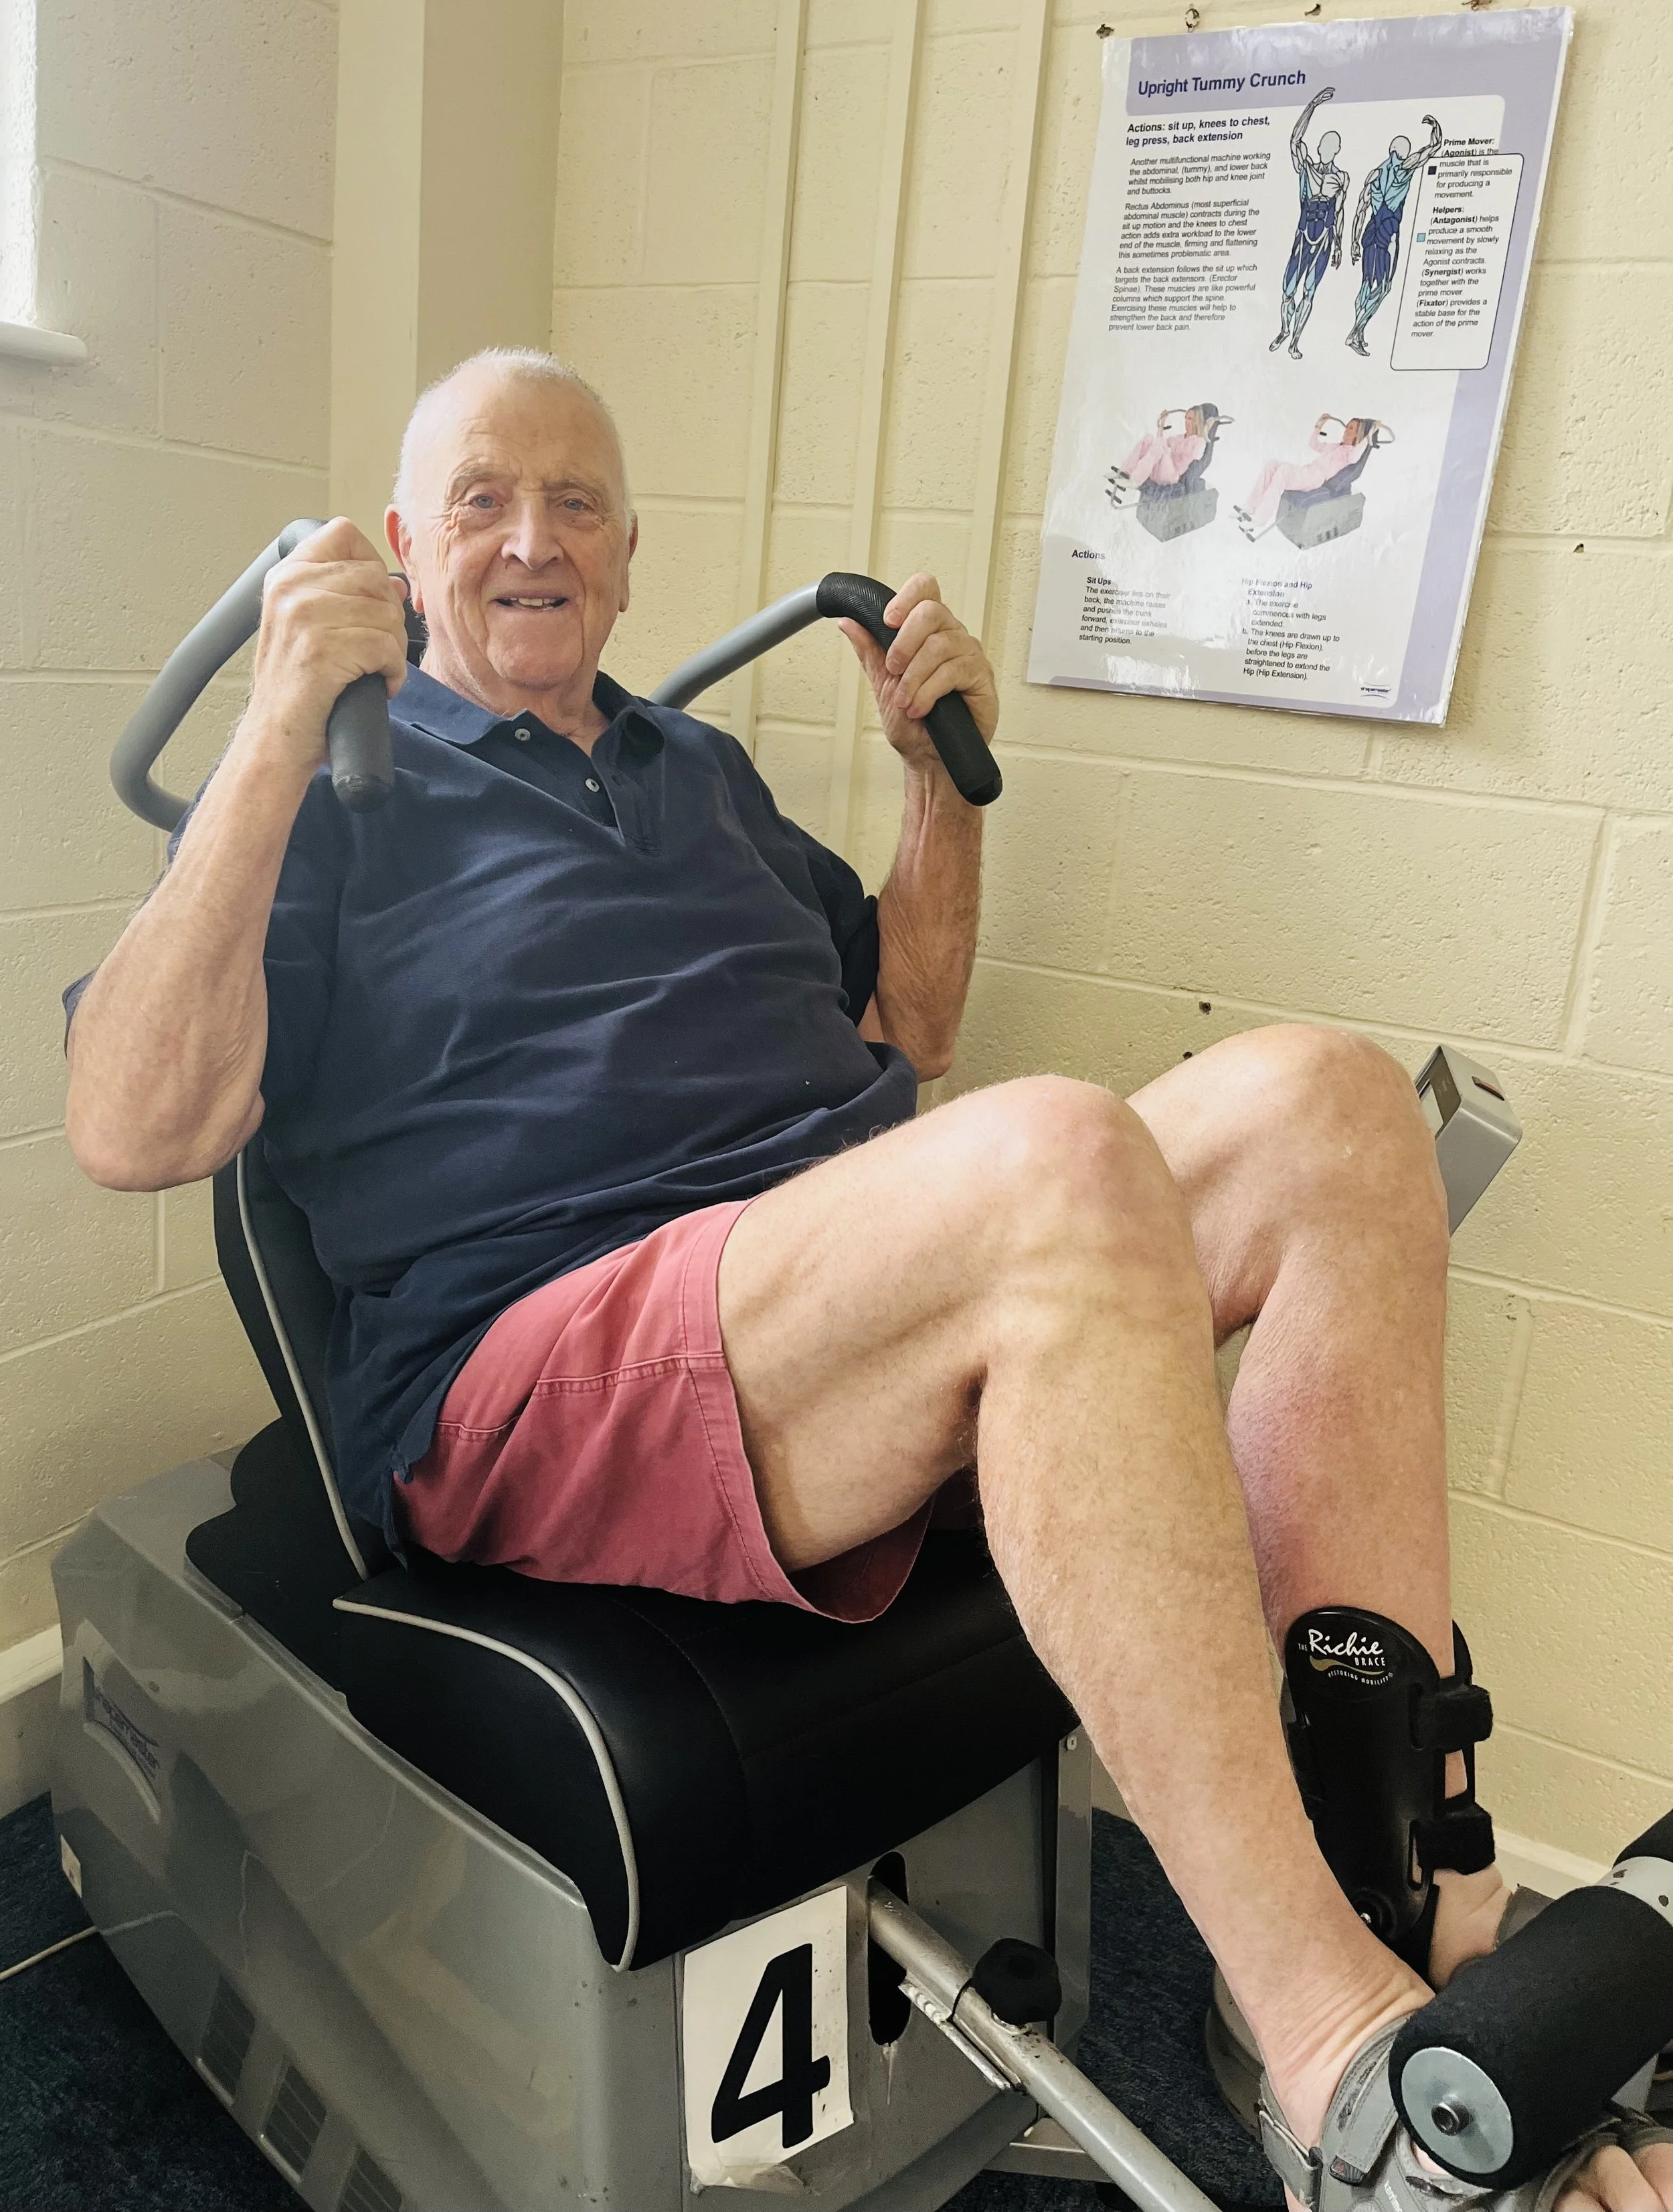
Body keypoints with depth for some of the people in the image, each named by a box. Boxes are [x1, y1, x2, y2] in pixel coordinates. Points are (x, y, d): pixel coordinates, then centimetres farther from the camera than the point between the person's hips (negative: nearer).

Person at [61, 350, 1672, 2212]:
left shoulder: (700, 769, 28)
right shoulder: (338, 799, 10)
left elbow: (904, 1032, 32)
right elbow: (132, 1132, -5)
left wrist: (945, 779, 20)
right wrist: (281, 733, -11)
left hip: (881, 1320, 7)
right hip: (532, 1388, -6)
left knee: (1323, 1103, -16)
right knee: (1062, 1158, -34)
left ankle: (1424, 1905, -18)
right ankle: (1341, 2063, -27)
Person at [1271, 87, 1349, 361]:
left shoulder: (1341, 177, 8)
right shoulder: (1306, 167, 4)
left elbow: (1339, 214, 12)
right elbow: (1295, 139, -11)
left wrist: (1338, 246, 8)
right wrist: (1313, 104, -18)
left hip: (1325, 240, 0)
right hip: (1303, 236, 0)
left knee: (1308, 292, -4)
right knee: (1288, 291, 0)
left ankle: (1295, 341, 3)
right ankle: (1284, 331, 24)